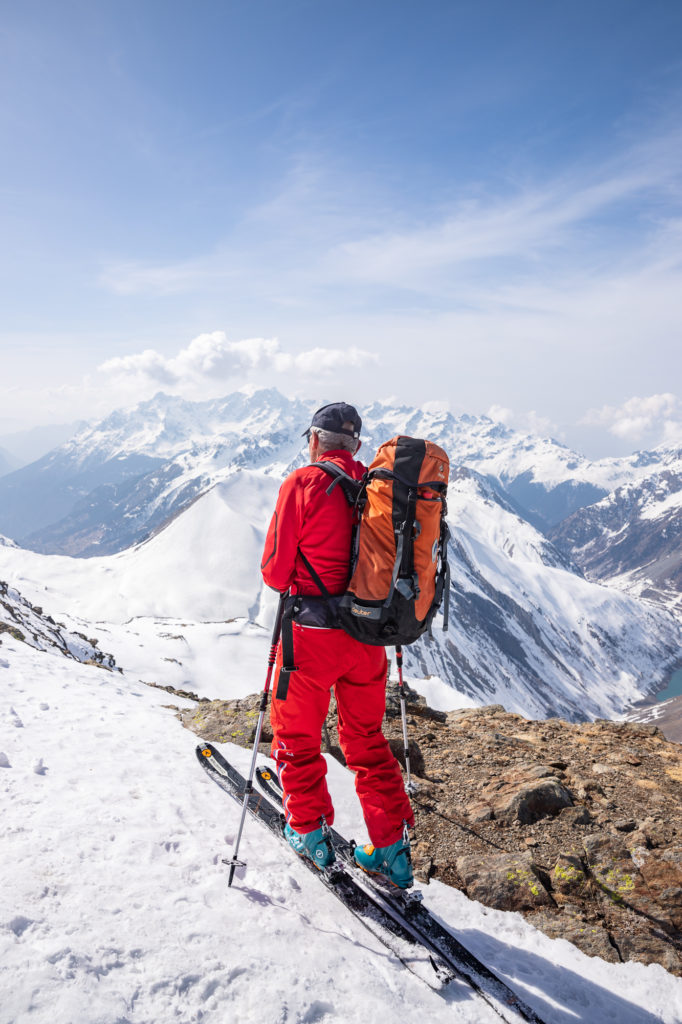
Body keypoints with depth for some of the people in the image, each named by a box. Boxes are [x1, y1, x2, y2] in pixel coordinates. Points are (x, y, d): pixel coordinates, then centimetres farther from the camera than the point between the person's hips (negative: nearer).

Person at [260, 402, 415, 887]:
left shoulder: (303, 484, -10)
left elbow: (275, 570, -10)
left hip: (312, 631, -5)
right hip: (368, 633, 5)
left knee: (297, 735, 17)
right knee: (367, 738, 19)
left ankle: (310, 831, 28)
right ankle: (392, 846, 23)